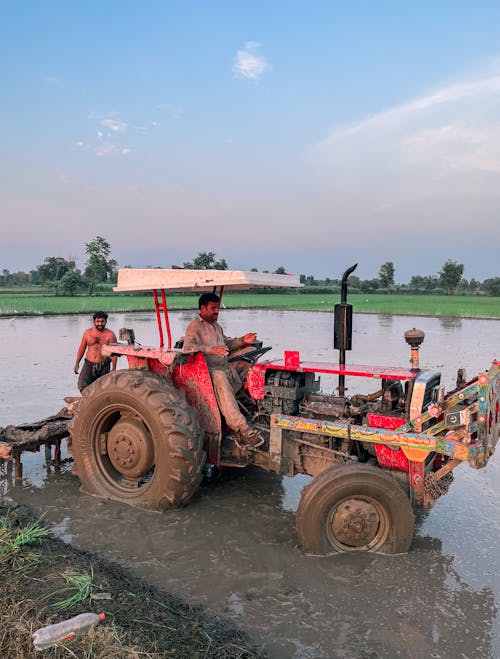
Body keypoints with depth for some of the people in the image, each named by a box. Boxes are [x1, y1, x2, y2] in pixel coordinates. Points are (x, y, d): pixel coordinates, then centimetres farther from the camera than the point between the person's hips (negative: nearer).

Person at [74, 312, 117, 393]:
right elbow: (82, 348, 14)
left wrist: (113, 367, -16)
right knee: (82, 386, -13)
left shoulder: (110, 335, -3)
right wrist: (77, 363, 10)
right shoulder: (88, 332, 7)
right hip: (89, 365, 2)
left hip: (104, 367, -2)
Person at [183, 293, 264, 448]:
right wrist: (211, 350, -33)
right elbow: (187, 348, -20)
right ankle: (241, 428, -47)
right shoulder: (194, 327, -4)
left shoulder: (216, 326, 26)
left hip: (225, 366, 10)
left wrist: (242, 341, 16)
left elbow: (227, 344, 35)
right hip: (208, 369, -10)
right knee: (220, 378, -39)